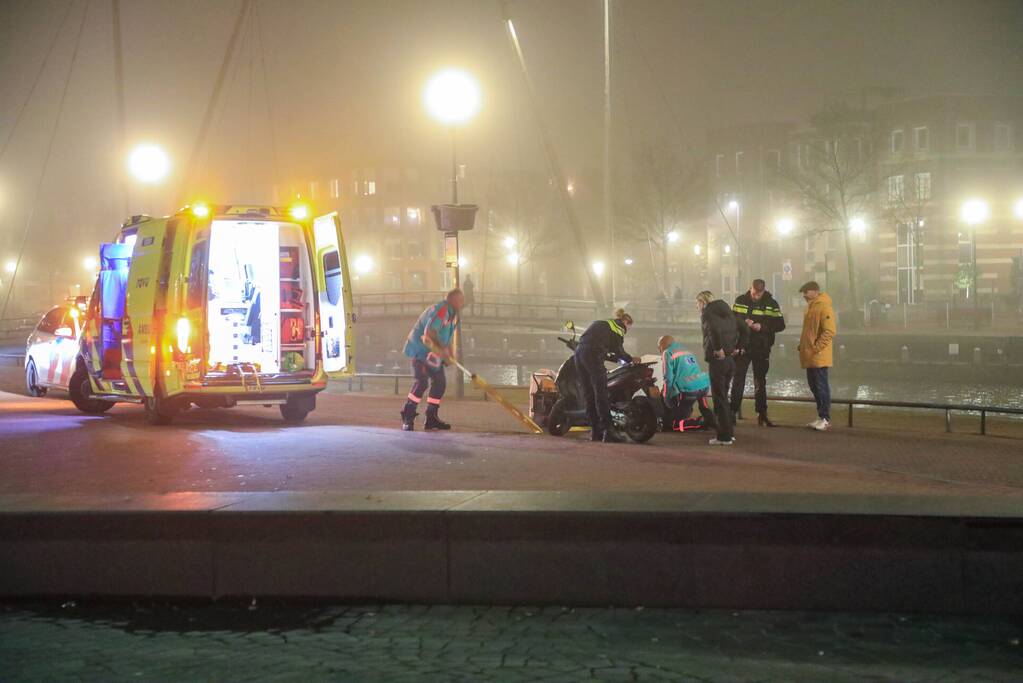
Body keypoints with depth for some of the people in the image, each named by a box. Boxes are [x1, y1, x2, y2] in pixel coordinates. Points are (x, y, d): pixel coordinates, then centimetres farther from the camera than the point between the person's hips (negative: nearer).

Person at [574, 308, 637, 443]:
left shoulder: (601, 324, 32)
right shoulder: (618, 326, 9)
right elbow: (618, 350, 4)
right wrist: (631, 359, 20)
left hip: (579, 352, 8)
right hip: (593, 355, -8)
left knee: (589, 395, 10)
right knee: (601, 395, -9)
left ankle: (595, 431, 12)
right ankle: (608, 431, -12)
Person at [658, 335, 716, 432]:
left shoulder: (667, 353, 5)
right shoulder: (686, 351, 26)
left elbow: (668, 378, -3)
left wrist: (666, 398, 7)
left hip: (688, 389, -7)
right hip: (705, 385, 7)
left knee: (676, 424, 2)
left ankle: (705, 424, -14)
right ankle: (711, 420, 12)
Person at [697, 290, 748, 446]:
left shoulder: (707, 313, -7)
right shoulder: (727, 312, 17)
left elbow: (714, 329, -29)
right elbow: (745, 330, 19)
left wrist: (718, 348, -20)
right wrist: (738, 347, 14)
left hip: (717, 359, -8)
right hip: (730, 360, 8)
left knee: (719, 398, -2)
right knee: (723, 396, 19)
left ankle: (724, 437, -1)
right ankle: (729, 432, 22)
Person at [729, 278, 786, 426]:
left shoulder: (771, 304, -2)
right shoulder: (740, 300, -1)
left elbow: (780, 324, -5)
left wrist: (762, 327, -19)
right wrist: (744, 323, -22)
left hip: (762, 348, 0)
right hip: (742, 347, 0)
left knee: (760, 382, 8)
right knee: (738, 380, 0)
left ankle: (762, 415, 14)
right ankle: (734, 412, 5)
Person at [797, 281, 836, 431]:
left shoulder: (824, 307, -13)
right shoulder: (810, 307, 16)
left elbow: (830, 332, -20)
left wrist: (816, 348, -20)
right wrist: (803, 346, 14)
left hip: (819, 357, -9)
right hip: (810, 357, 9)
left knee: (821, 386, -5)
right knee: (814, 386, 12)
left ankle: (825, 419, -1)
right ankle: (821, 416, 19)